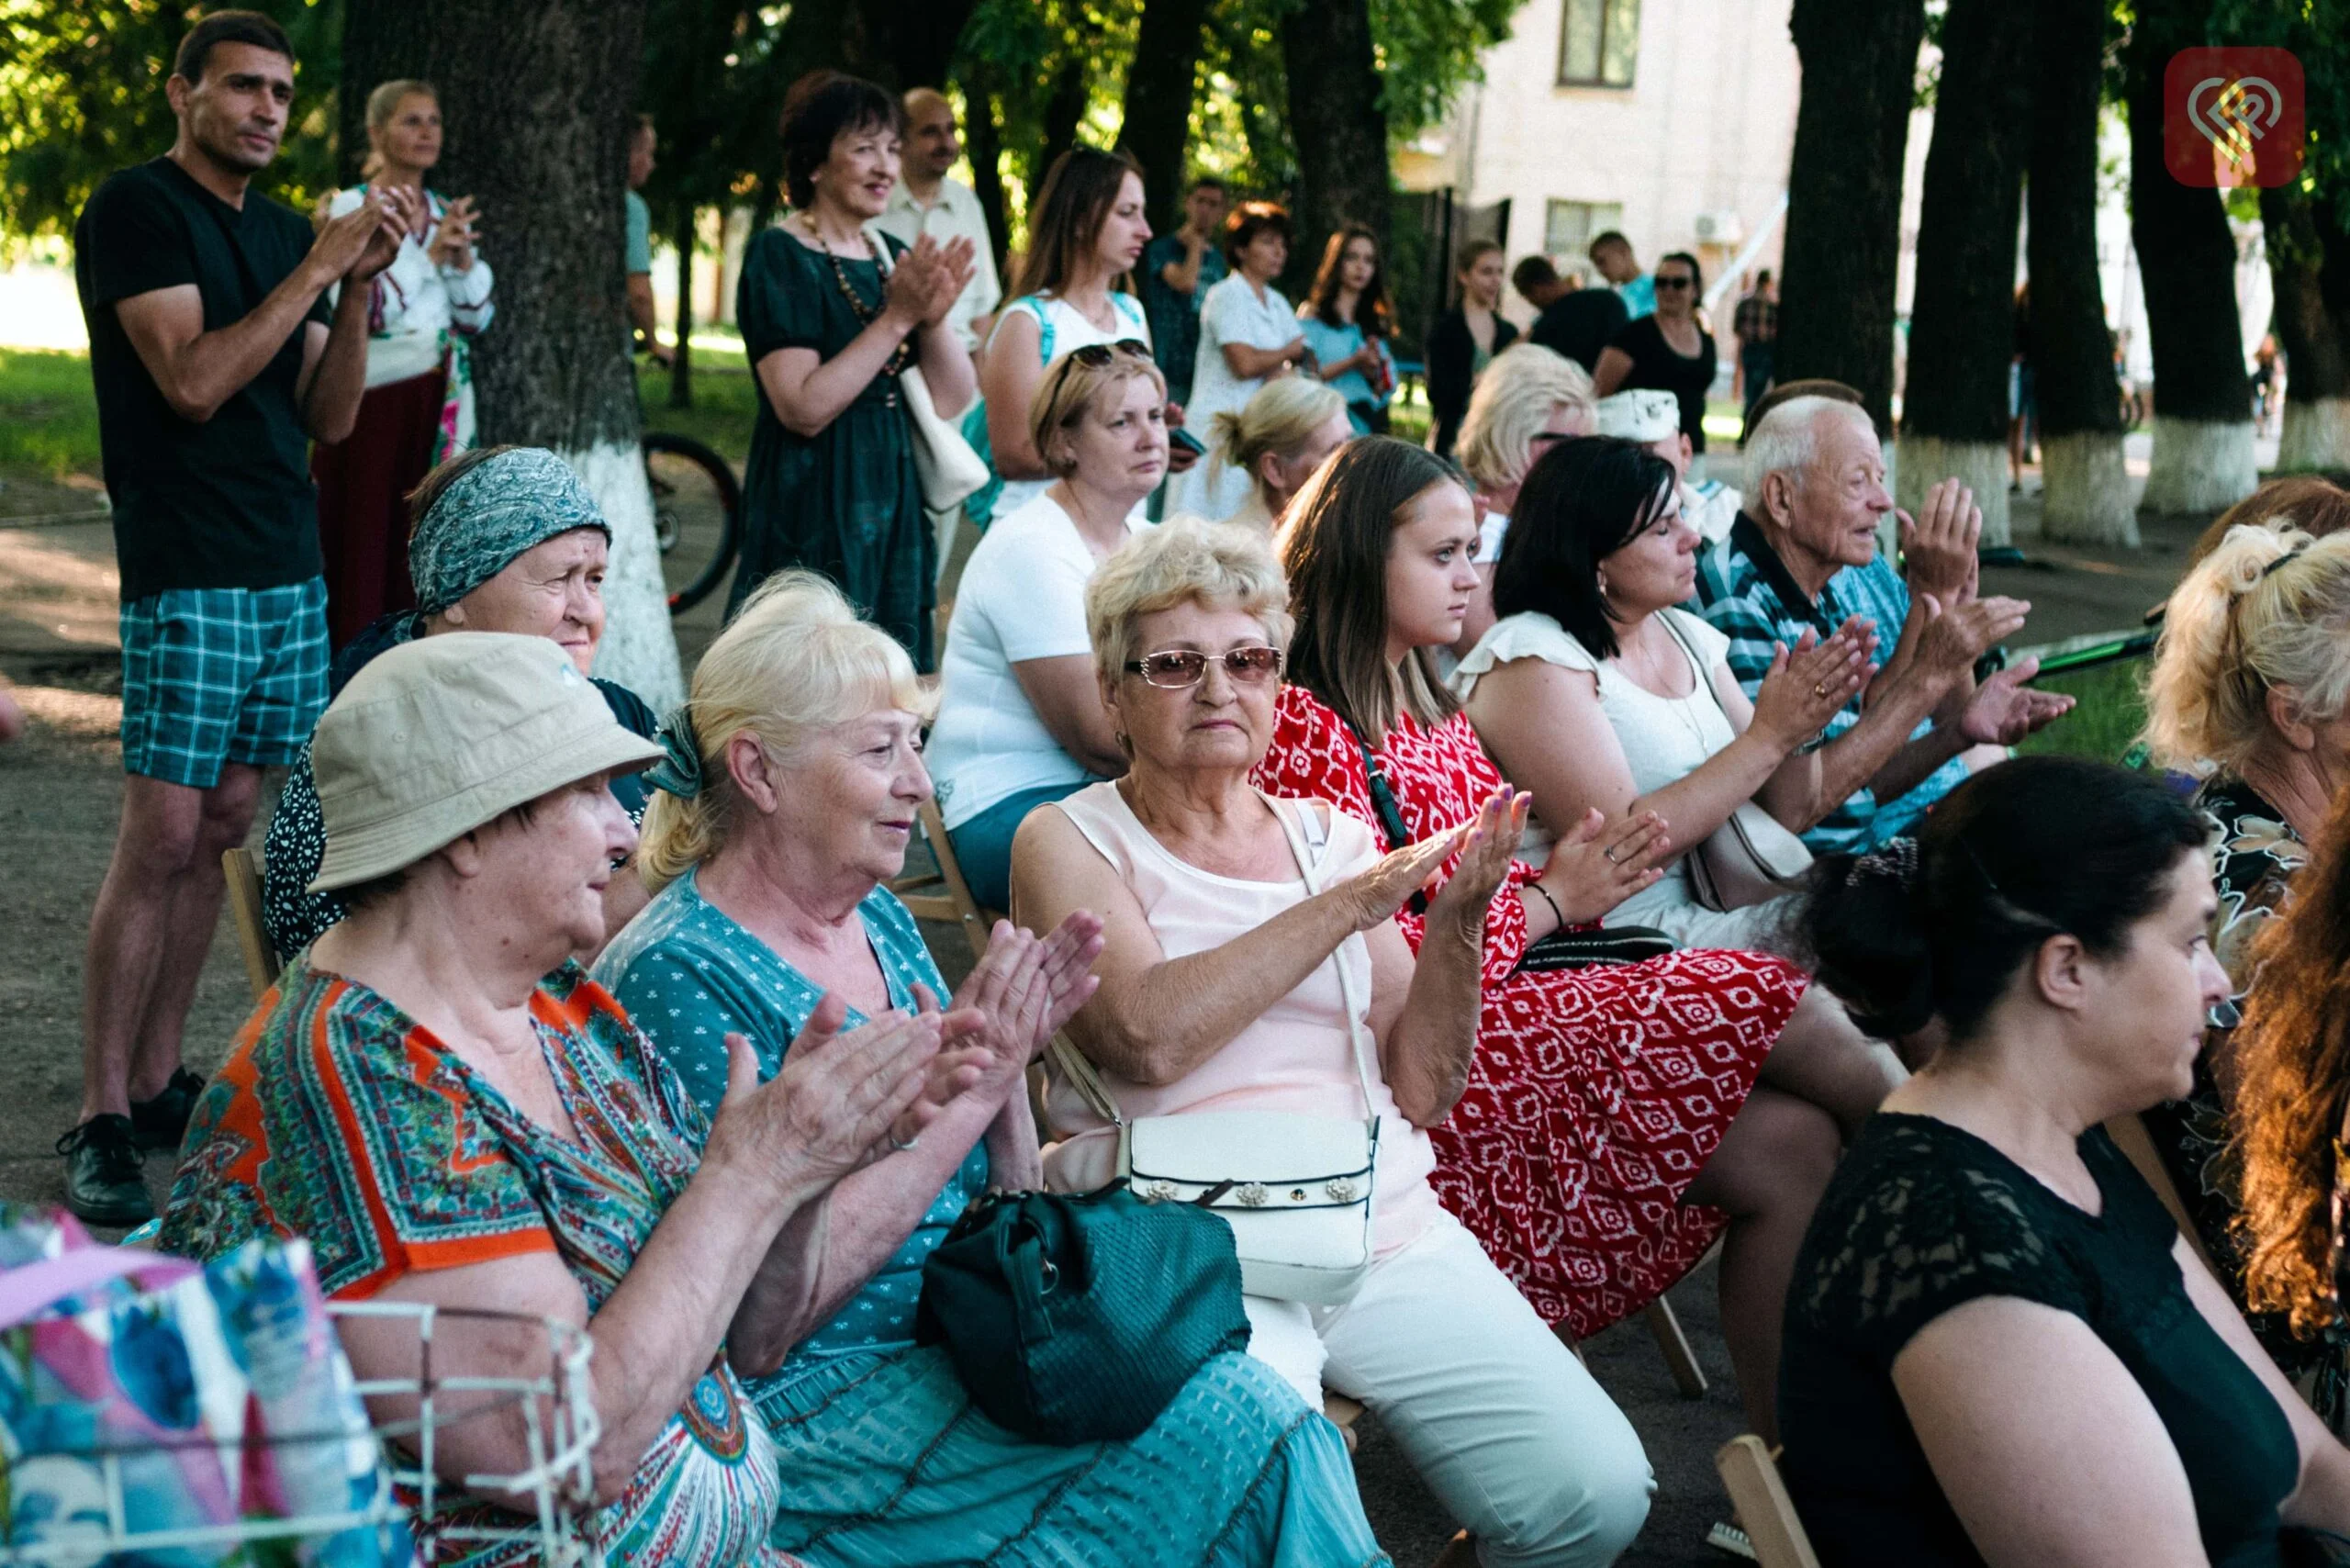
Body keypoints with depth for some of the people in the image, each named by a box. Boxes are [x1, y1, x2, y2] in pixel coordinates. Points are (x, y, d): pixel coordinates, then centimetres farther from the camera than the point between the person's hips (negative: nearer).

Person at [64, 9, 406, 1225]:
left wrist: (360, 286, -2)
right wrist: (317, 269, -14)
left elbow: (331, 418, 11)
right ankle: (100, 1121, -6)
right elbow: (195, 381, -16)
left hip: (290, 572, 7)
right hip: (186, 573, -7)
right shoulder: (137, 209, -5)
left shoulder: (285, 231, 15)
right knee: (161, 835, -10)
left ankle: (158, 1080, 14)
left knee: (223, 830, 7)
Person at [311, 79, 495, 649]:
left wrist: (464, 259, -5)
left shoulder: (448, 213, 14)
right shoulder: (347, 209, -2)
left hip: (439, 403, 5)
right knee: (363, 543, -5)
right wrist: (431, 254, -16)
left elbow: (479, 317, 12)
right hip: (371, 402, -5)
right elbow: (362, 311, -13)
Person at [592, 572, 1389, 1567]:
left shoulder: (881, 923, 11)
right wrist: (960, 1101, -18)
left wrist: (1007, 1064, -4)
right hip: (813, 1410, -7)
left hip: (965, 1352, 8)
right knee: (1242, 1429, -21)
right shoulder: (679, 976, -13)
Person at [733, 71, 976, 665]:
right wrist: (896, 319, -18)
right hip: (813, 512, -7)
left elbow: (953, 401, 9)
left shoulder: (891, 255, 12)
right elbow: (803, 409, -19)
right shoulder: (780, 256, -8)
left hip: (892, 508, 7)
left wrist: (934, 319, -9)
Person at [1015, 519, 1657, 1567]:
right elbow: (1147, 1037, -15)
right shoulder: (1069, 842, 5)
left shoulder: (1330, 838, 17)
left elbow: (1418, 1093, 13)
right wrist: (1348, 905, -10)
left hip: (1388, 1233, 5)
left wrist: (1457, 919, -2)